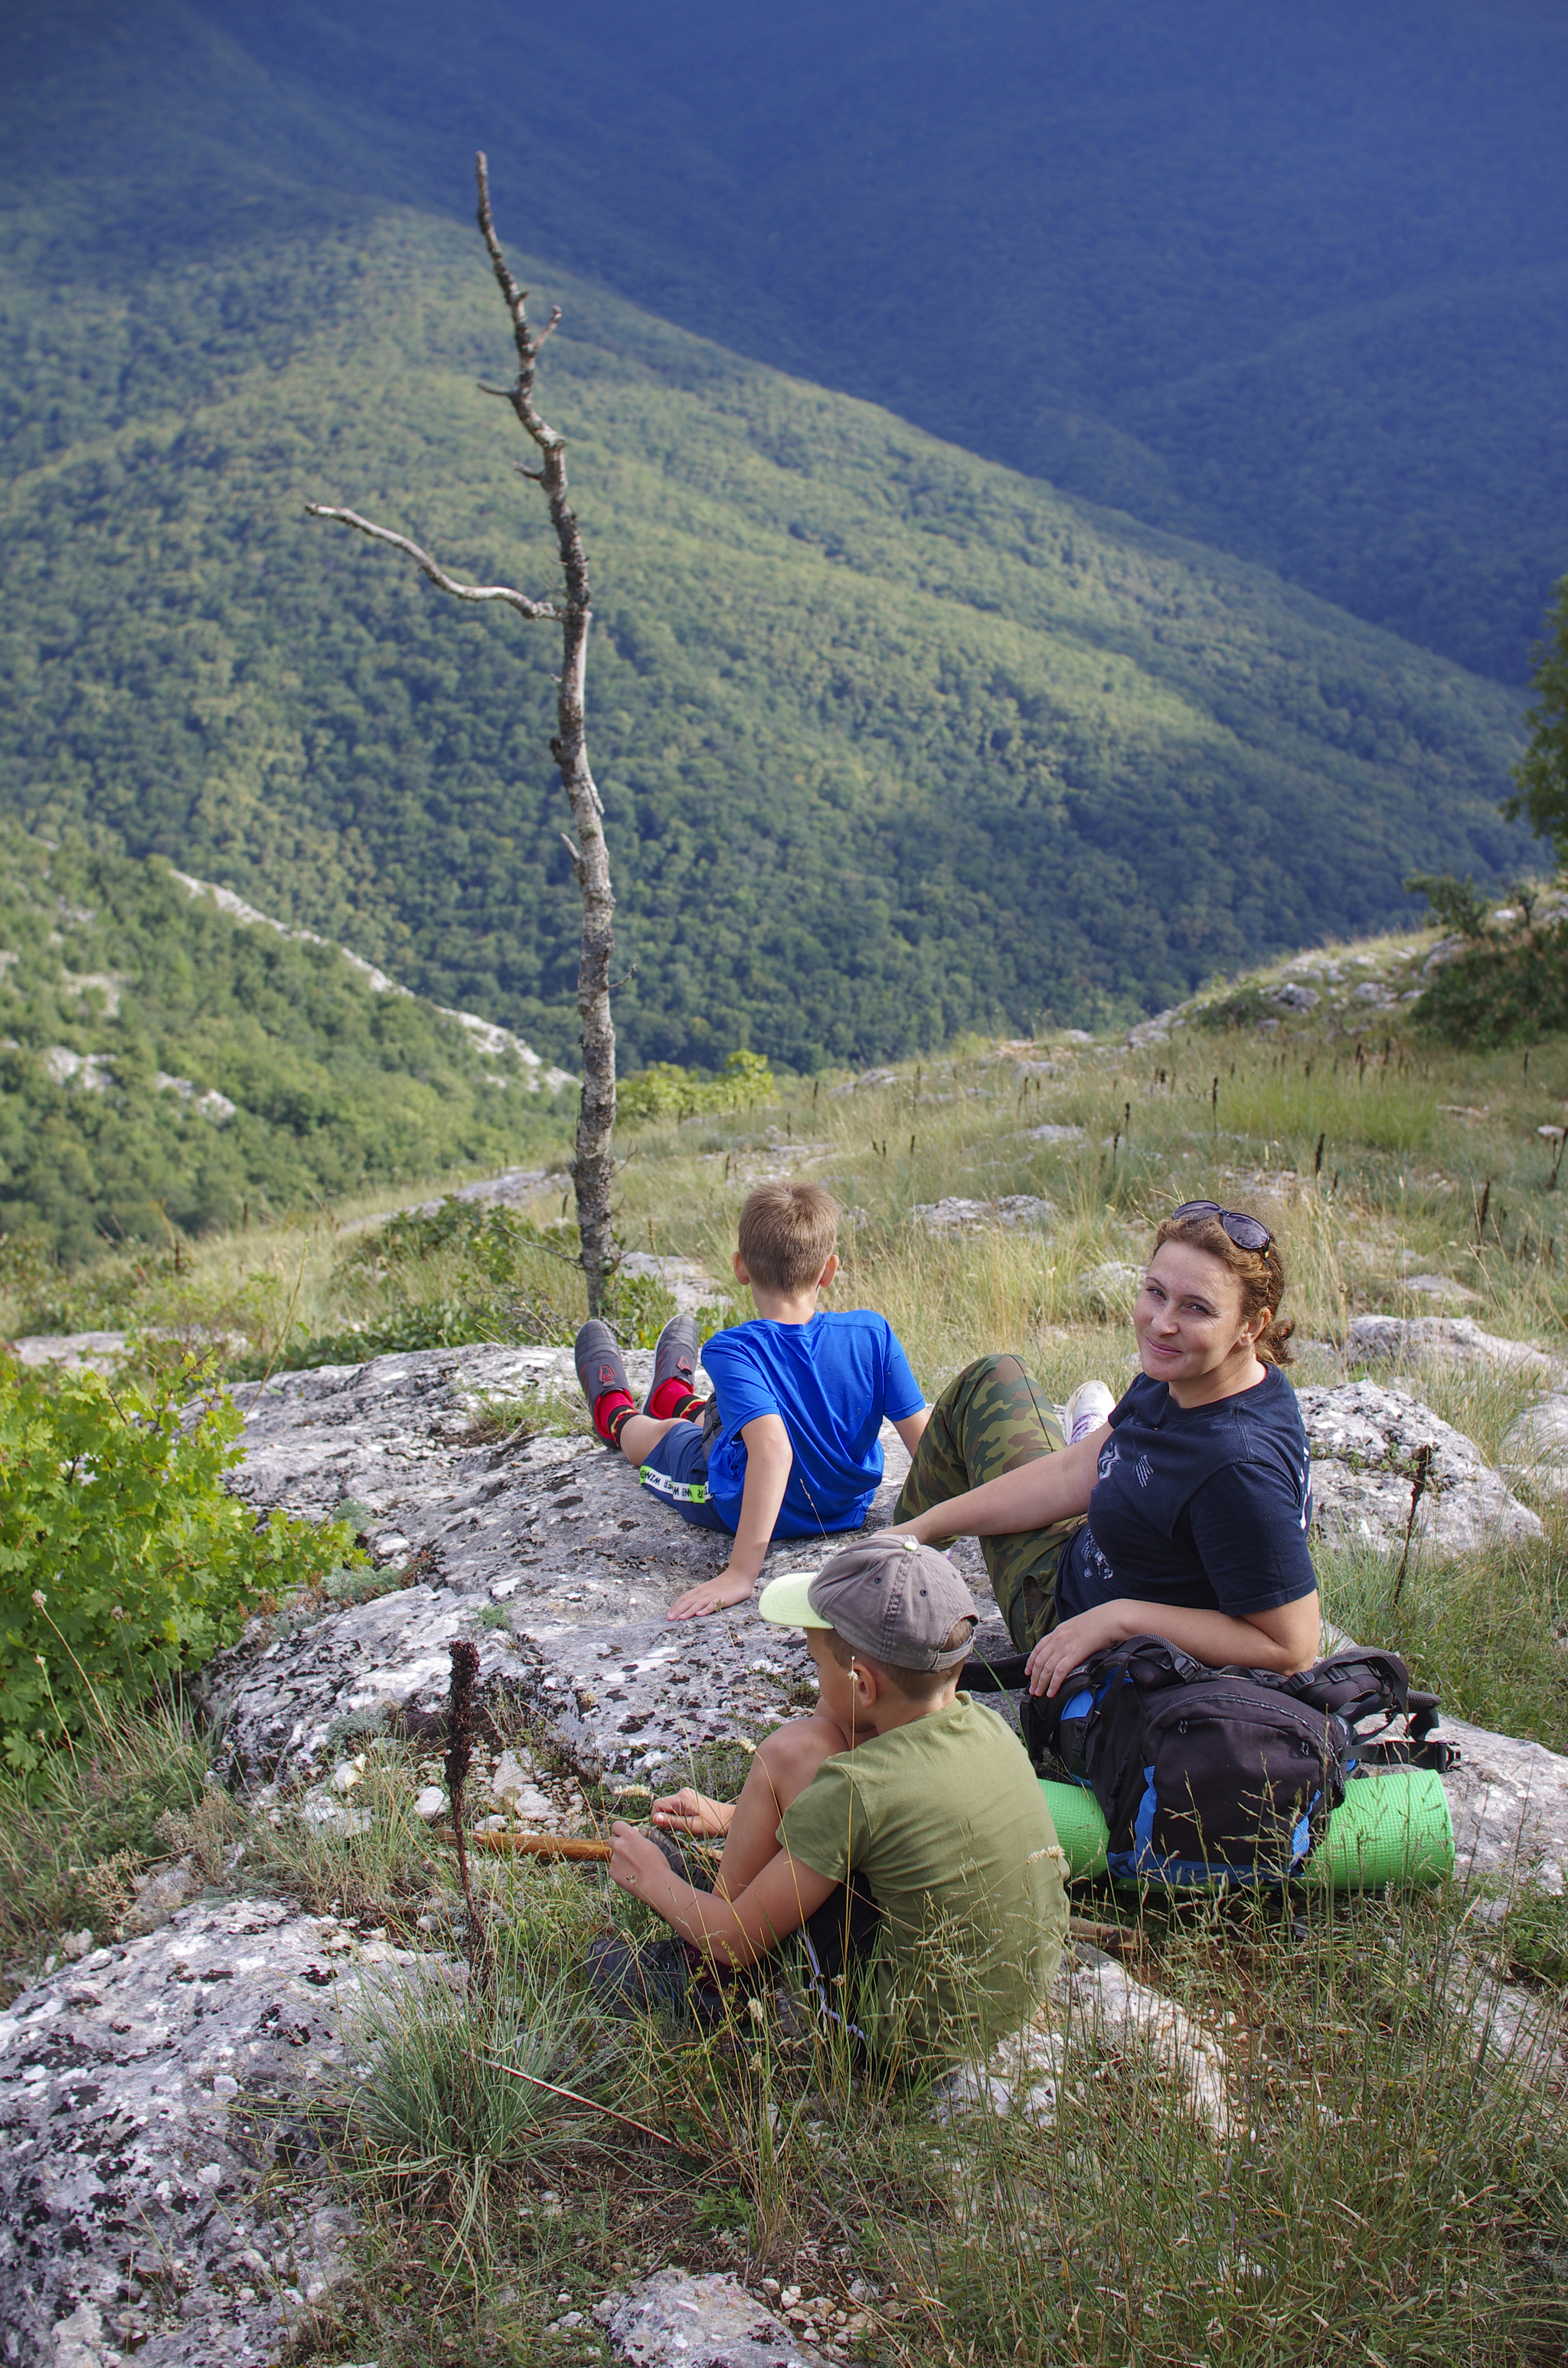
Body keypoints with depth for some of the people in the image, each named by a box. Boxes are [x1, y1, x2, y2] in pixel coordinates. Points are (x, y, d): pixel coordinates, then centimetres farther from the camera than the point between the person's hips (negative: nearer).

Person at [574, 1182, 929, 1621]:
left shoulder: (734, 1352, -32)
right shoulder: (871, 1333, -22)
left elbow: (772, 1446, -43)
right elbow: (921, 1436, -21)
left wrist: (741, 1573, -45)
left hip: (740, 1513, -4)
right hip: (848, 1508, 4)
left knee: (651, 1434, 30)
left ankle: (616, 1415, 66)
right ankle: (676, 1399, 70)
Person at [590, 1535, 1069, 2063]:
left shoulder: (852, 1789, -26)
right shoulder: (985, 1724, -5)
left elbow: (740, 1941, -13)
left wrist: (654, 1883, 7)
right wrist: (734, 1817, 23)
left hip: (910, 2037, -7)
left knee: (791, 1752, -7)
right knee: (822, 1738, 9)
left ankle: (704, 1974, 12)